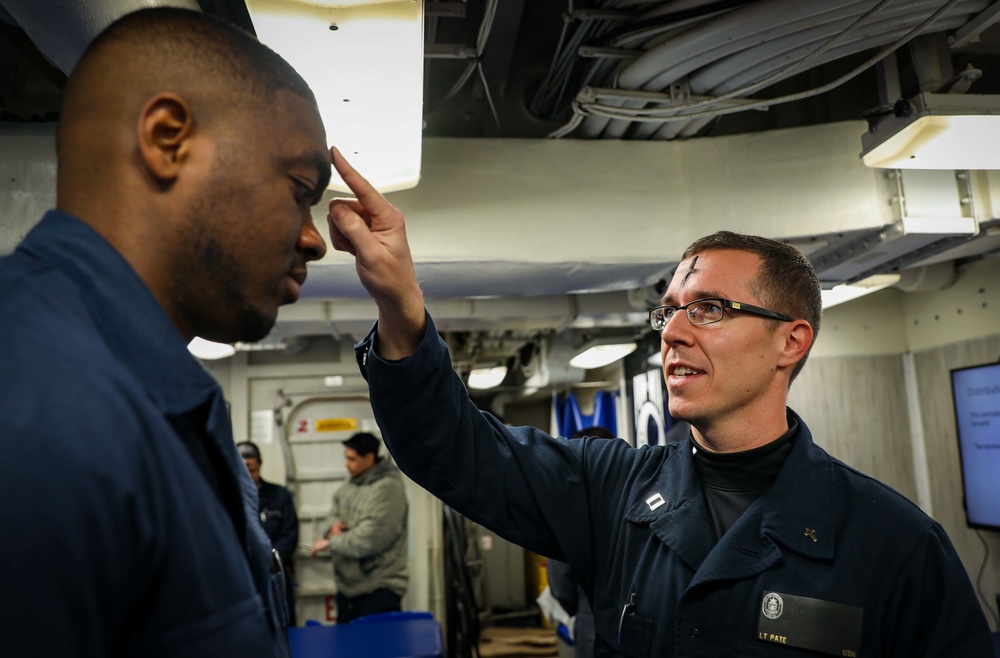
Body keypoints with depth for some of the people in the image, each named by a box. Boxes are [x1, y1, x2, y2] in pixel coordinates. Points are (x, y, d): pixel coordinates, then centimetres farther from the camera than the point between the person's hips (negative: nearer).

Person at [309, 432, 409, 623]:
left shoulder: (387, 488, -19)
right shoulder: (351, 485, 10)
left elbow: (369, 539, -24)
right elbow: (335, 512, 21)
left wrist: (330, 543, -13)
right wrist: (334, 525, -3)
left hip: (379, 591, -9)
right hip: (347, 586, 9)